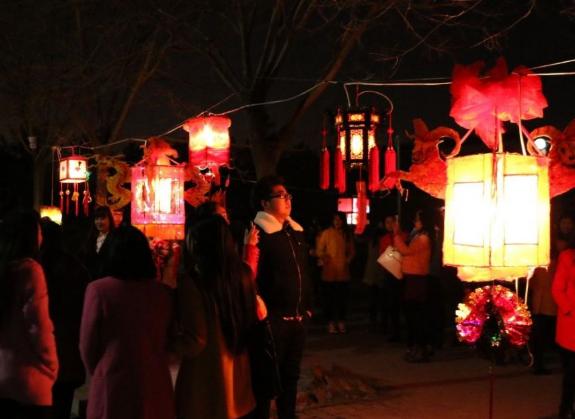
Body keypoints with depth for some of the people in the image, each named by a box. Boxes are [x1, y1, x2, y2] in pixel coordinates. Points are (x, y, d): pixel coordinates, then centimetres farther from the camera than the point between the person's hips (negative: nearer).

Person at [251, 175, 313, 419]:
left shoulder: (296, 232, 13)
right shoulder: (259, 233, -13)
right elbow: (251, 277, -18)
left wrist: (307, 307, 17)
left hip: (297, 317, 8)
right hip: (272, 318, -8)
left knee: (291, 375, 17)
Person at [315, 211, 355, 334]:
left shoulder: (347, 235, 11)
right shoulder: (326, 233, -2)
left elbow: (352, 251, 20)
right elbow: (319, 250, -3)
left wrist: (348, 259, 2)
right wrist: (323, 256, -22)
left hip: (343, 272, 3)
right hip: (329, 272, -3)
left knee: (342, 298, 4)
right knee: (329, 298, -2)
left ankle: (341, 322, 15)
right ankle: (330, 323, 7)